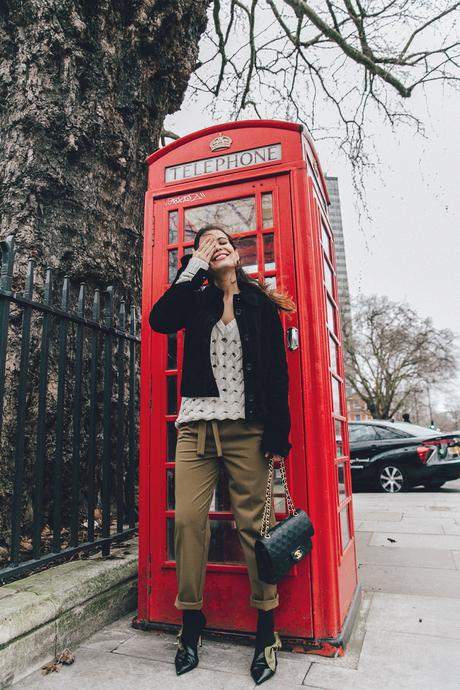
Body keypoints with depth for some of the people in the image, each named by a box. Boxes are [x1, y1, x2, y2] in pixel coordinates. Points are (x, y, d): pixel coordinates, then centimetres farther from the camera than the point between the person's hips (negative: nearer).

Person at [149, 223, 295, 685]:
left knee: (253, 523, 2)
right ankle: (191, 624, 19)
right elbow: (159, 319, -9)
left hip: (247, 428, -2)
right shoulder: (196, 300, 13)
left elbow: (277, 373, 2)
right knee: (188, 520, 0)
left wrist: (278, 435, -4)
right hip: (196, 425, 2)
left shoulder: (261, 305, 7)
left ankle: (266, 629, 18)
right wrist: (194, 266, -4)